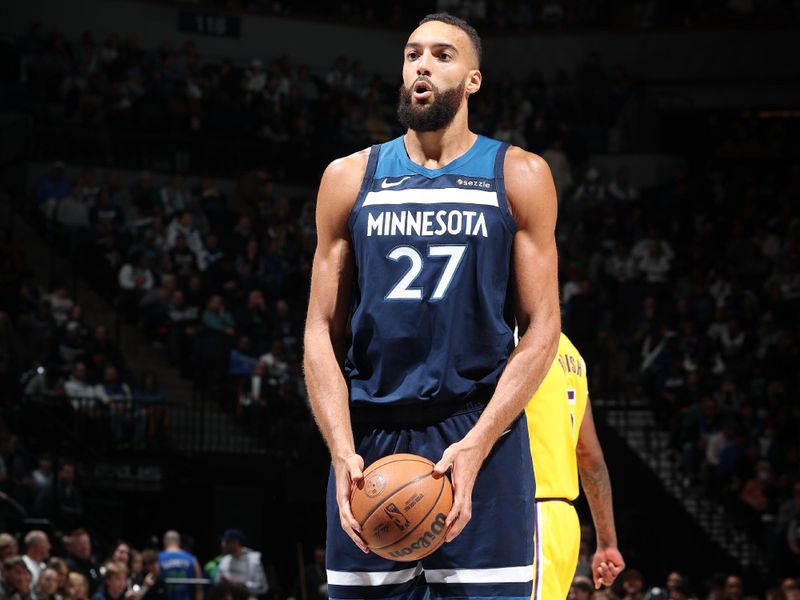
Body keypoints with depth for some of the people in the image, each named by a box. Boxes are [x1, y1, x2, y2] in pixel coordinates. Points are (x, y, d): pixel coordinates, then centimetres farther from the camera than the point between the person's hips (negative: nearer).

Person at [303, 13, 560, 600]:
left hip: (483, 439, -2)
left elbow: (542, 327, 1)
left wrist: (476, 447, -12)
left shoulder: (518, 176, 5)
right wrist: (342, 452, -8)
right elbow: (323, 331, 8)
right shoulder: (351, 177, 10)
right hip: (369, 441, 2)